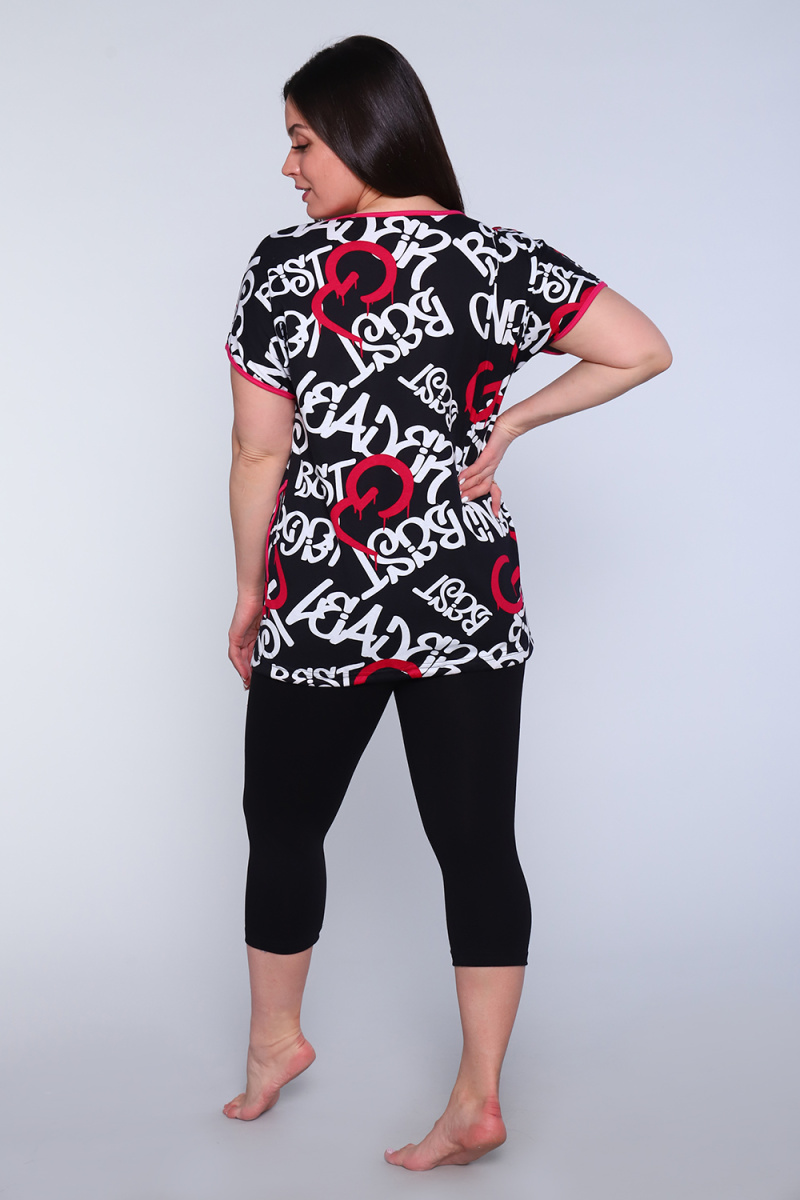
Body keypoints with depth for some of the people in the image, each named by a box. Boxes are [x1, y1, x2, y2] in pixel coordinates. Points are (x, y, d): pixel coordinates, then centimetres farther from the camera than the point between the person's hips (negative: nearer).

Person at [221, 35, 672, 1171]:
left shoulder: (285, 267, -10)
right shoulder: (501, 258, -1)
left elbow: (260, 452, -8)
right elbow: (644, 351, -3)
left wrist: (249, 593, 4)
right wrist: (508, 422, 3)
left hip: (321, 609, -2)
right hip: (470, 603, 3)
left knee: (285, 824, 18)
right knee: (479, 841, 8)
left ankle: (275, 1041, 37)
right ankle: (477, 1099, 16)